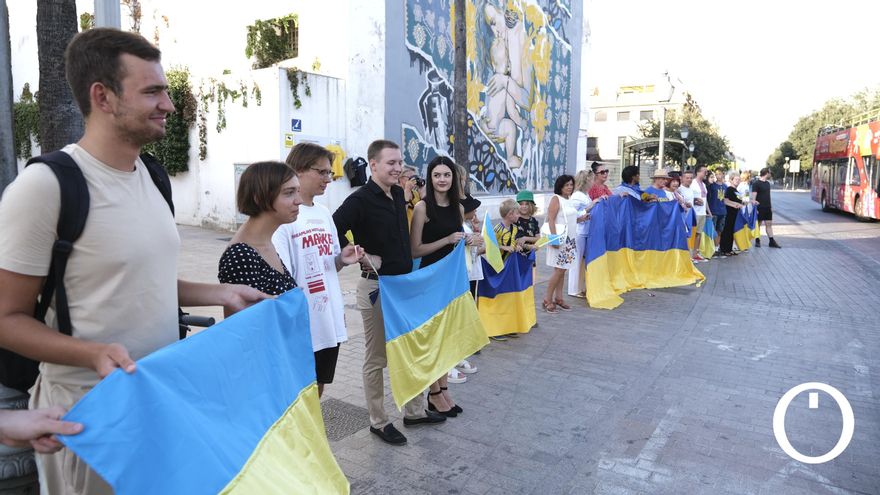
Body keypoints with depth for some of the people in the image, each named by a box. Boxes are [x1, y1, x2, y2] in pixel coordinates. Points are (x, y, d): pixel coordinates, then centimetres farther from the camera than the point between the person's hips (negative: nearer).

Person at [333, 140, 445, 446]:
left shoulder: (398, 194, 7)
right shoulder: (361, 199, -16)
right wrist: (362, 257, -20)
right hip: (376, 287, -8)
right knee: (377, 358, 7)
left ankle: (414, 411, 34)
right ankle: (378, 422, 23)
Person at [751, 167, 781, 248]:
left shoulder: (767, 183, 13)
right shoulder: (756, 183, -10)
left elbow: (768, 196, 18)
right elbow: (753, 196, -14)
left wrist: (770, 206, 17)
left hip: (767, 208, 7)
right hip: (759, 208, -7)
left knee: (769, 224, 7)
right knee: (758, 224, 3)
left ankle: (772, 242, 9)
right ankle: (757, 241, 11)